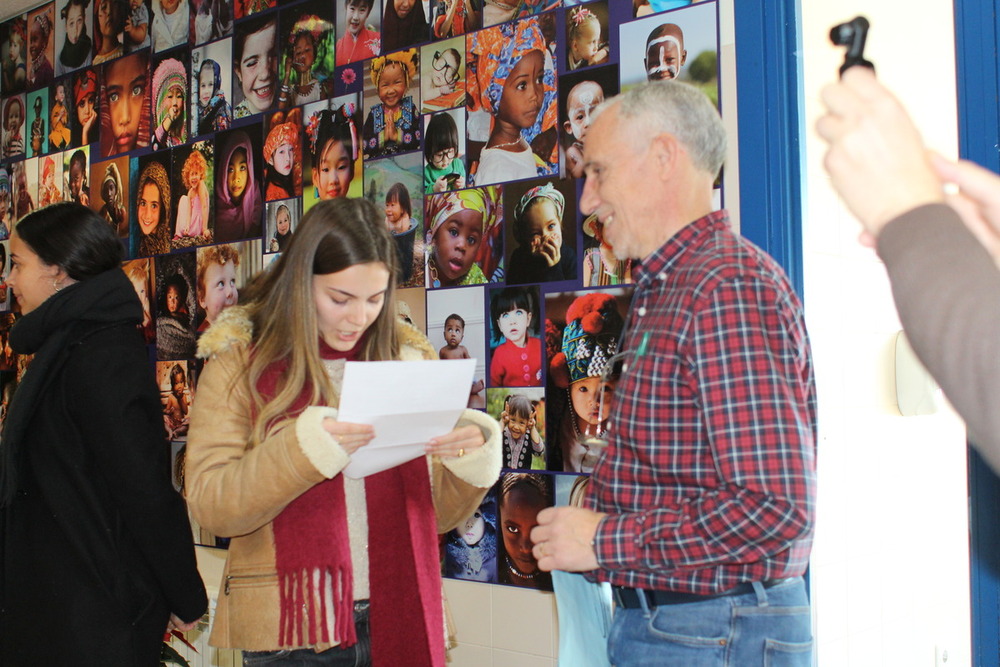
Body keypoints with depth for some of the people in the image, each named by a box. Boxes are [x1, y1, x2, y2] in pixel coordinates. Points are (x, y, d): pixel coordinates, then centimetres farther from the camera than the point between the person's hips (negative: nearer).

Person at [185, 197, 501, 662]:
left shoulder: (410, 356, 5)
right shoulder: (240, 361, -3)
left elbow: (437, 514, 6)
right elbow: (208, 504, -13)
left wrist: (472, 456, -14)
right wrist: (305, 445, -27)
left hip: (398, 621, 3)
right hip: (291, 631, -2)